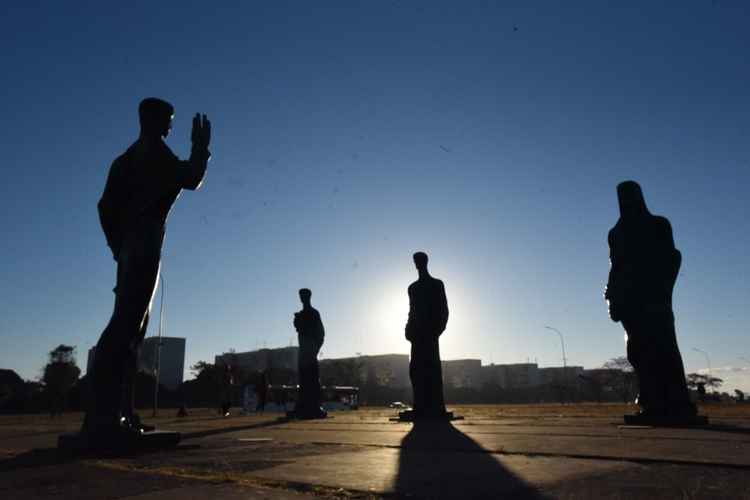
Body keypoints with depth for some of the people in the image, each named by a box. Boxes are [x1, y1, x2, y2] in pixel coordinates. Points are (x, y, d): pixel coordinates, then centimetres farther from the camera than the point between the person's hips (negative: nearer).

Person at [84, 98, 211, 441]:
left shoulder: (130, 157, 24)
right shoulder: (153, 150, 0)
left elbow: (106, 205, 20)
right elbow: (191, 180, -5)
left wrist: (118, 246, 20)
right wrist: (202, 147, 8)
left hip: (129, 248, 9)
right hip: (144, 246, -9)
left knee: (130, 326, 7)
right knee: (126, 325, -16)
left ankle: (117, 412, 7)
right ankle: (102, 415, -21)